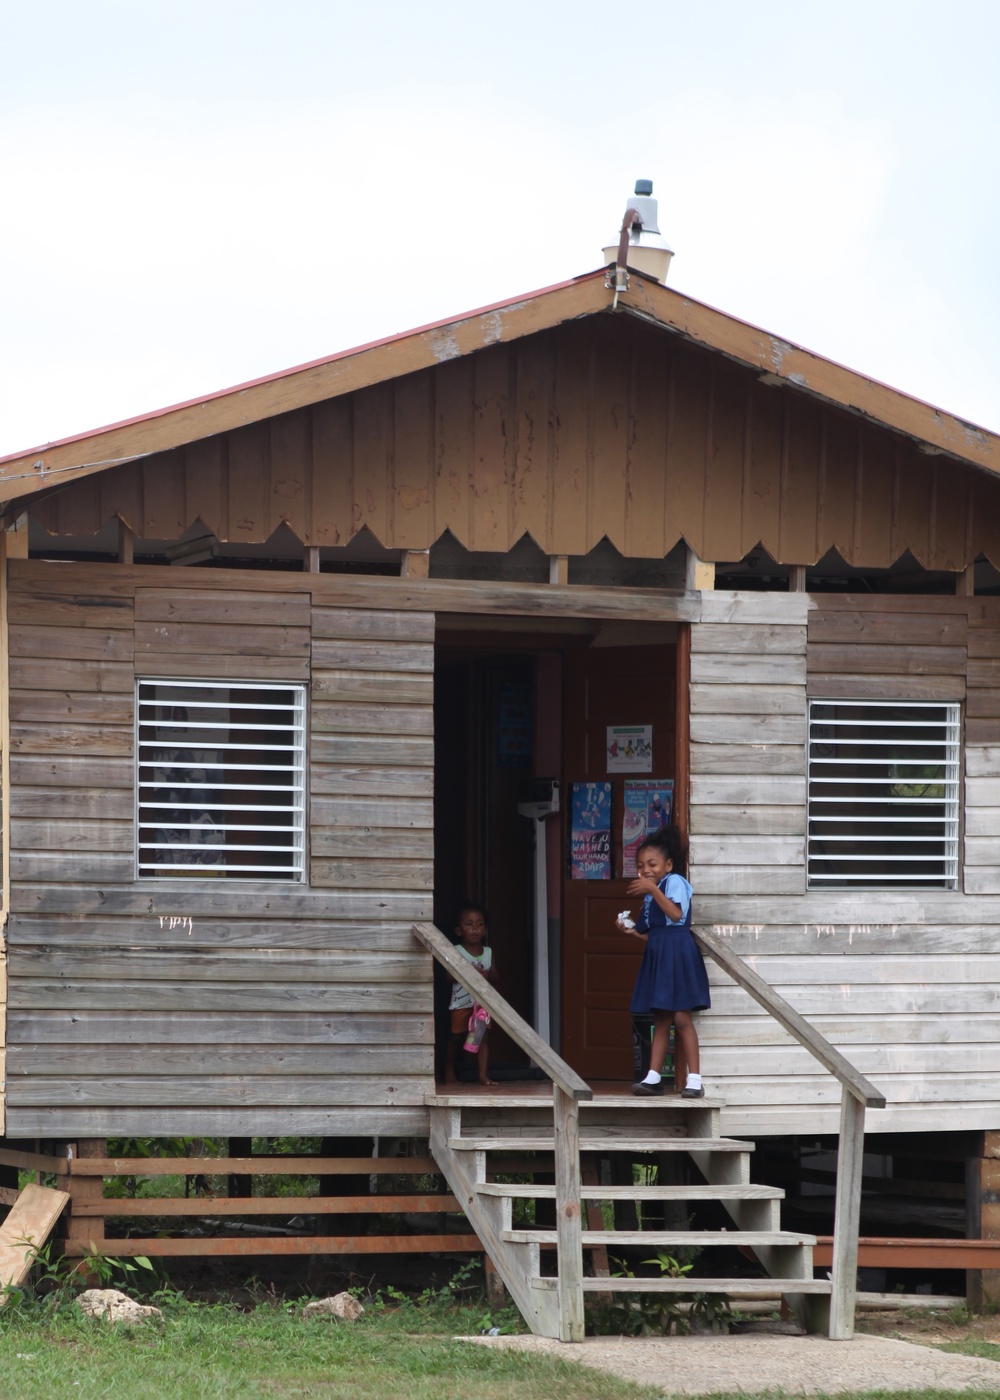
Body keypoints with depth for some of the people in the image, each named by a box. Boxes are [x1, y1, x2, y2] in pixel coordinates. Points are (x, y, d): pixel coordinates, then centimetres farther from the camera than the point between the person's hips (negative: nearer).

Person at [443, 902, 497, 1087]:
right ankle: (449, 1070, 27)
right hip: (462, 1002, -3)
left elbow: (494, 976, 8)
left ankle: (483, 1075, -6)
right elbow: (450, 976, -14)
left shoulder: (488, 952, 6)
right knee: (456, 1037, 9)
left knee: (483, 1037, -5)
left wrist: (487, 975, -15)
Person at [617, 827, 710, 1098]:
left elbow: (676, 914, -24)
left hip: (676, 953, -9)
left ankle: (695, 1080, -10)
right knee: (660, 1020, 9)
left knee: (680, 1017, -11)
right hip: (656, 954, 9)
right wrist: (632, 930, 7)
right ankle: (653, 1077, 8)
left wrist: (652, 889, -28)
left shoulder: (675, 882, -6)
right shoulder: (650, 895, 19)